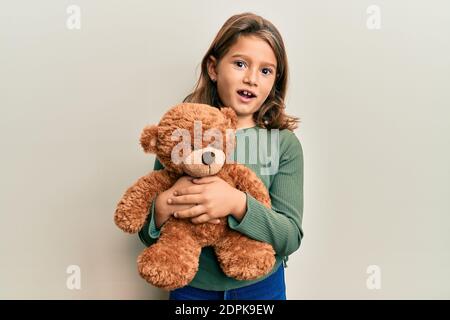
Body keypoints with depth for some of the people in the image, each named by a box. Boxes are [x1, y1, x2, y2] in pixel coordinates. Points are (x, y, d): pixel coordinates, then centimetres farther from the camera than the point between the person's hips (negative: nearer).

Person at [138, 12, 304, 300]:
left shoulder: (285, 143, -10)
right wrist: (163, 207, -25)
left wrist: (237, 204, -30)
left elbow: (291, 237, -14)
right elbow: (147, 233, -3)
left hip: (262, 286, 0)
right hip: (191, 288, 1)